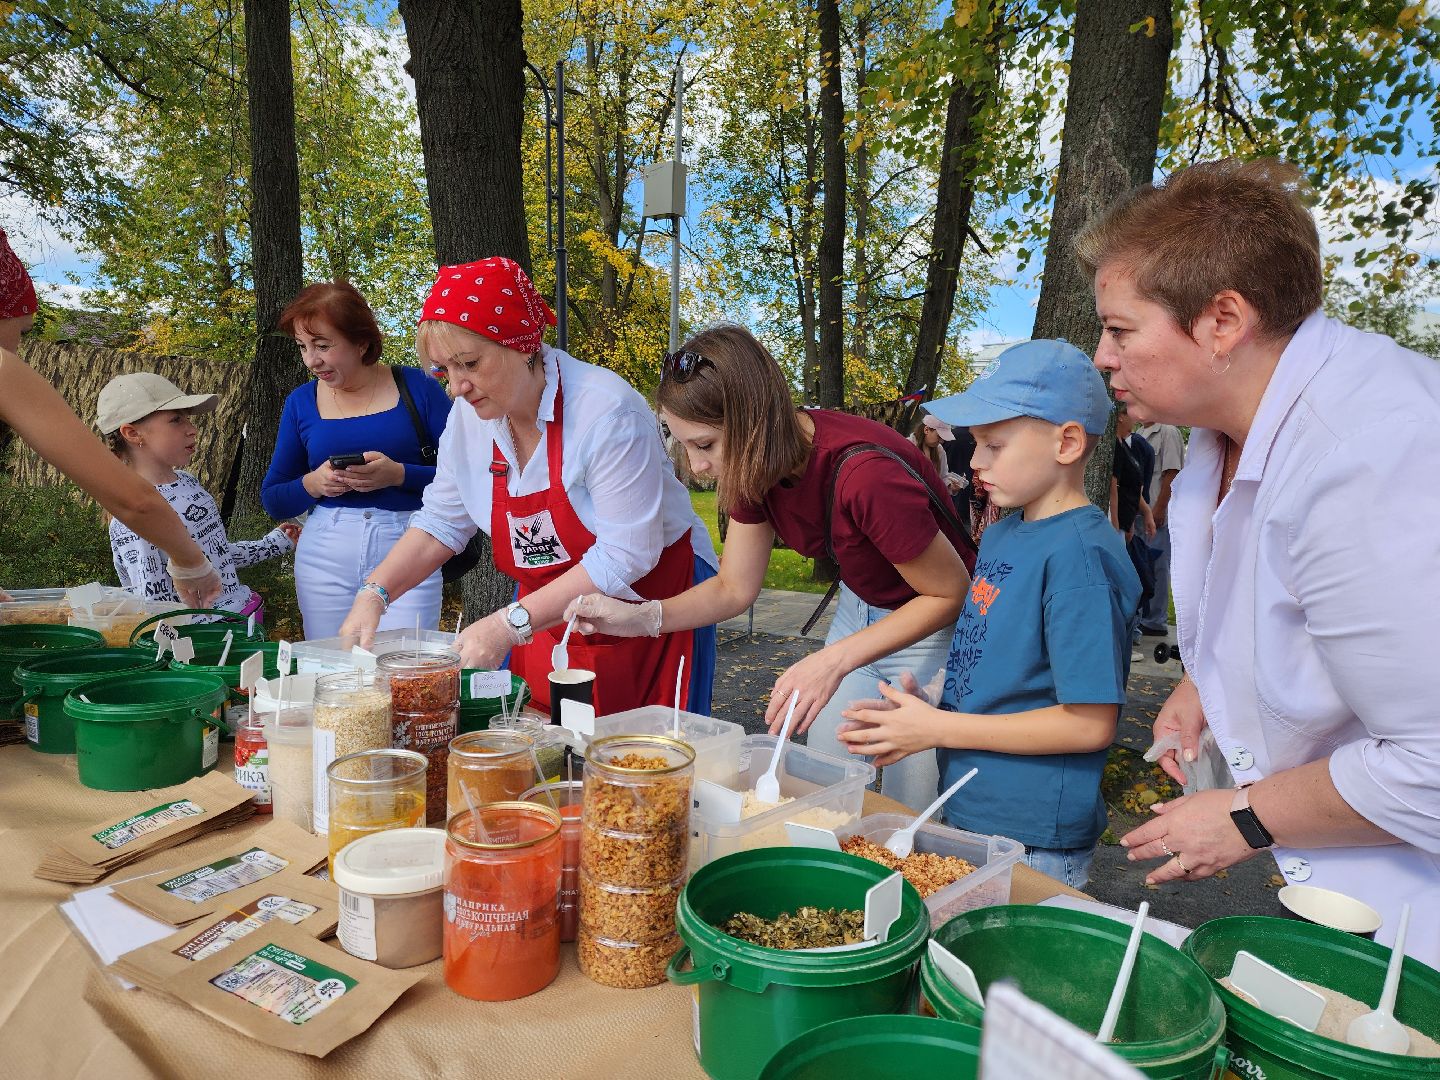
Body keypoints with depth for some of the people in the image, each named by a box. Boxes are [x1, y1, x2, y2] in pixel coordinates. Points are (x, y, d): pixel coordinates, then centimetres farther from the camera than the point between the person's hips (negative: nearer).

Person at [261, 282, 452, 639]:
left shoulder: (417, 387, 0)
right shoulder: (301, 402, 10)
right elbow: (272, 500, 14)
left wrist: (398, 474, -16)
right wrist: (312, 484, -6)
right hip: (325, 556, 3)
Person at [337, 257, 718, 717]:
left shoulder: (607, 412, -25)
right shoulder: (470, 416, -4)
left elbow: (625, 555, -27)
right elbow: (442, 521, 6)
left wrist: (511, 623, -28)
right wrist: (374, 594, -9)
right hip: (550, 613, 6)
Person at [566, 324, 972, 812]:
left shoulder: (865, 473, -35)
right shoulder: (755, 466, -12)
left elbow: (951, 593, -23)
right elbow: (735, 588, -3)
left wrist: (835, 660, -30)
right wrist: (640, 617, -18)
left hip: (934, 626, -6)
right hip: (859, 608, 7)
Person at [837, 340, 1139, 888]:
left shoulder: (1079, 552, -20)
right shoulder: (1001, 535, 6)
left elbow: (1090, 724, -22)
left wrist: (938, 727, -18)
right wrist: (919, 709, -3)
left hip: (1032, 841, -8)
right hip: (969, 811, 8)